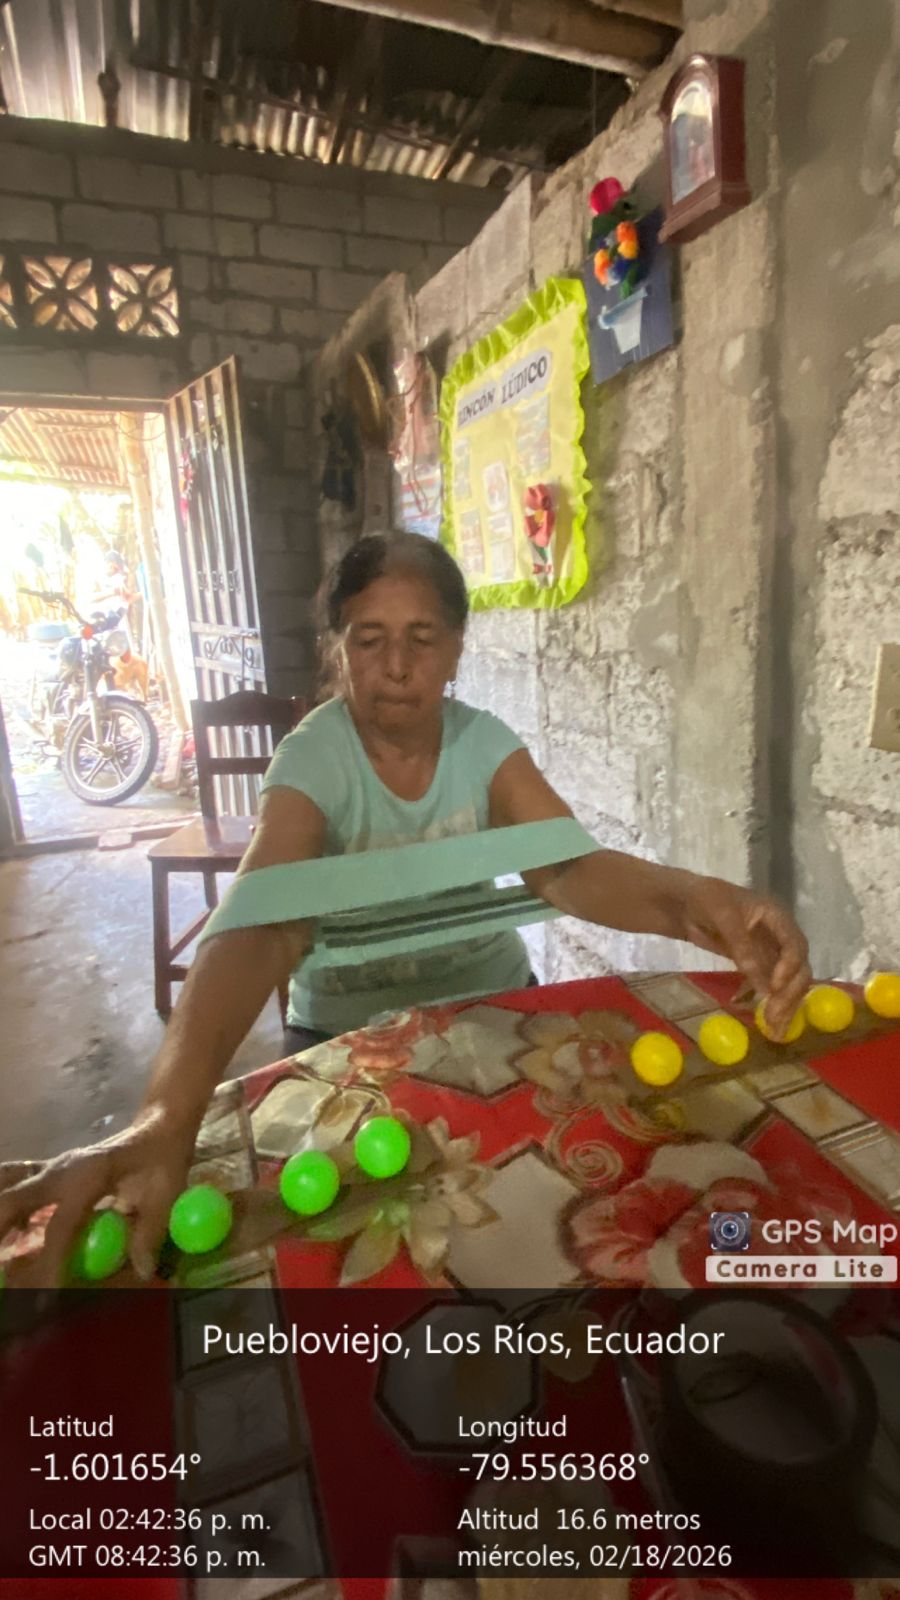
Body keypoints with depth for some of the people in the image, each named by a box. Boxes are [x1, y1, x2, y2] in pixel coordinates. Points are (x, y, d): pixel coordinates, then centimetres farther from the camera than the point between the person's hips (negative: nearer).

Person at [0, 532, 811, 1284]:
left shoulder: (486, 743, -10)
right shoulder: (312, 762, -21)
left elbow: (567, 865, -24)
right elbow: (257, 927, -36)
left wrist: (689, 898, -46)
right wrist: (165, 1118, -52)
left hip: (490, 999, 3)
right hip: (349, 1029, -2)